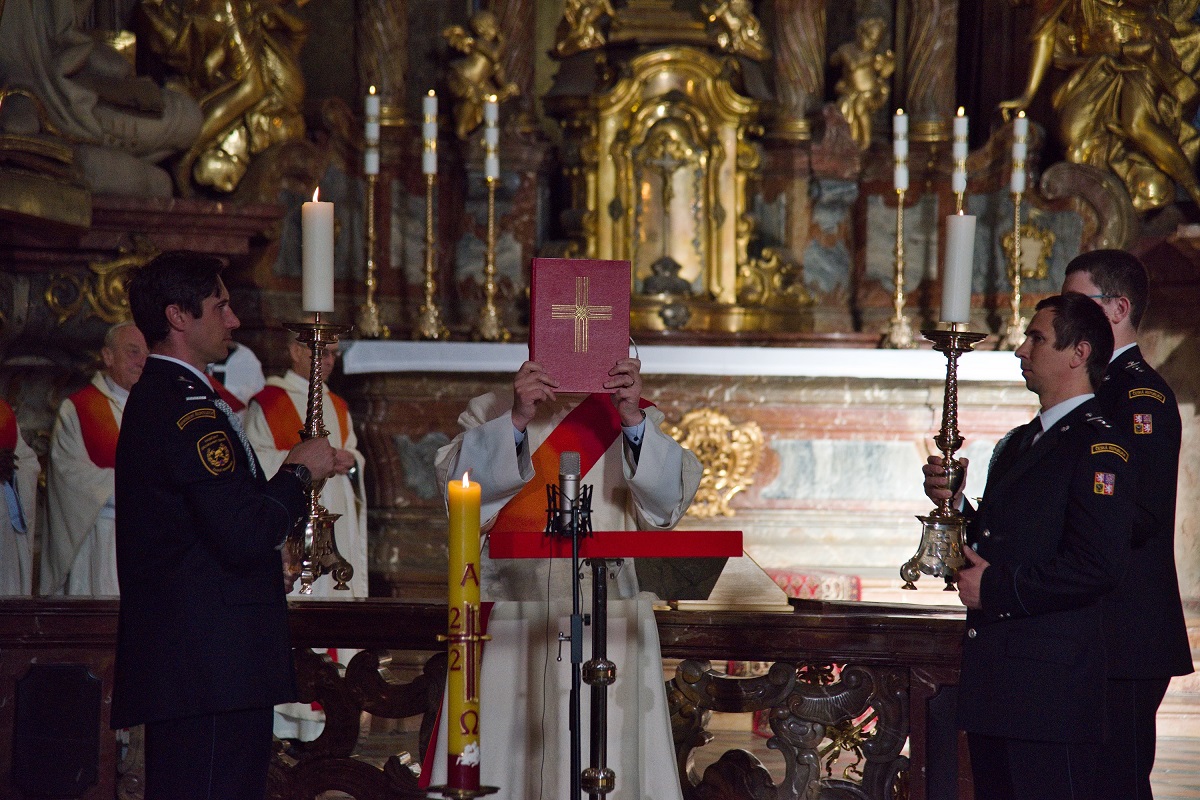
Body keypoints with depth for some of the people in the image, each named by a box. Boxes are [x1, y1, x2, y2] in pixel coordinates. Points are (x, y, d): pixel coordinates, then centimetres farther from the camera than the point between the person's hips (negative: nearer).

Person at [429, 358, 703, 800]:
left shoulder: (635, 420, 12)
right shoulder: (493, 413, 11)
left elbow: (669, 497, -5)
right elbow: (457, 481, -8)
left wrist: (633, 420, -19)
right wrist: (517, 420, -20)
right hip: (509, 618, 0)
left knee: (606, 761, -5)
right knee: (508, 757, -6)